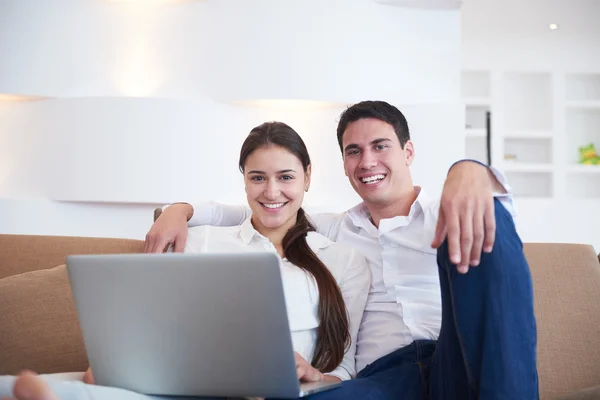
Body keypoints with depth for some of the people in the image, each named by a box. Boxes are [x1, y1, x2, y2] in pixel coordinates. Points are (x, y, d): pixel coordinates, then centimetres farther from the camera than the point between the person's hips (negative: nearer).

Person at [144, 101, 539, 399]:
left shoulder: (450, 212, 17)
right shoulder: (332, 231, 27)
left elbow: (492, 193, -7)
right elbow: (247, 214, 32)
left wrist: (469, 172, -32)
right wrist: (181, 210, 12)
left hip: (465, 366, 0)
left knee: (487, 218, -27)